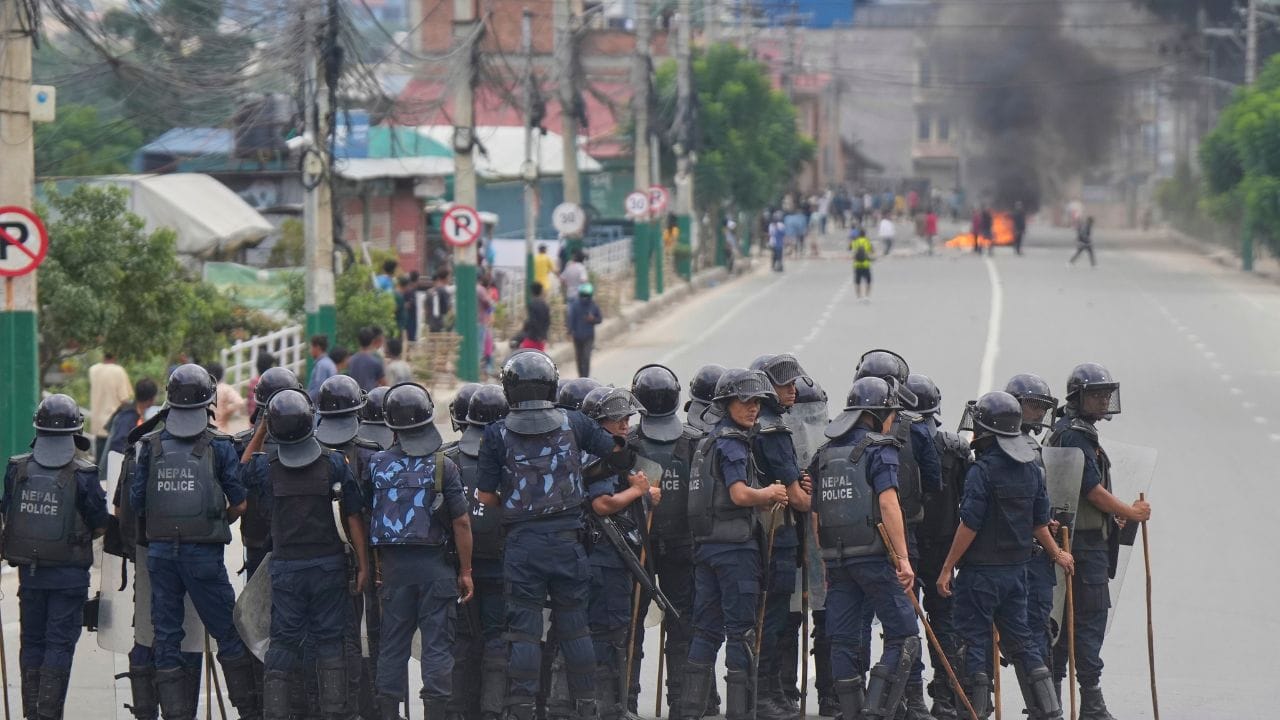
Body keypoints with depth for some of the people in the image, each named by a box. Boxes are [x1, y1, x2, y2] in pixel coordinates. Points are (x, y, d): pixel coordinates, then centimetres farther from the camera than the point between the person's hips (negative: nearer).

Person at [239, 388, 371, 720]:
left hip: (285, 567, 1)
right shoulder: (335, 463, -8)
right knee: (329, 642, 7)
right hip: (329, 565, -1)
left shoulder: (265, 466, -6)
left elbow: (243, 468, 20)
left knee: (283, 642, 7)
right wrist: (363, 565, -2)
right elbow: (354, 517, -7)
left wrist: (260, 430, 22)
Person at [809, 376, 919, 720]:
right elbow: (888, 504, -17)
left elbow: (816, 514, 16)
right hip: (873, 556, -6)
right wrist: (903, 558, -17)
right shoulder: (879, 449, -6)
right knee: (903, 637, -1)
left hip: (836, 559, 6)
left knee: (843, 643, 8)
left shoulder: (825, 454, 14)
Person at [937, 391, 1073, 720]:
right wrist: (1056, 554, 30)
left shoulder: (983, 470, -16)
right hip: (1017, 569, 7)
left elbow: (969, 526, -17)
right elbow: (1039, 522, 13)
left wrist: (947, 568, -11)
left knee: (973, 641, 1)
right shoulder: (1031, 468, 6)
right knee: (1019, 638, 14)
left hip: (981, 570, -7)